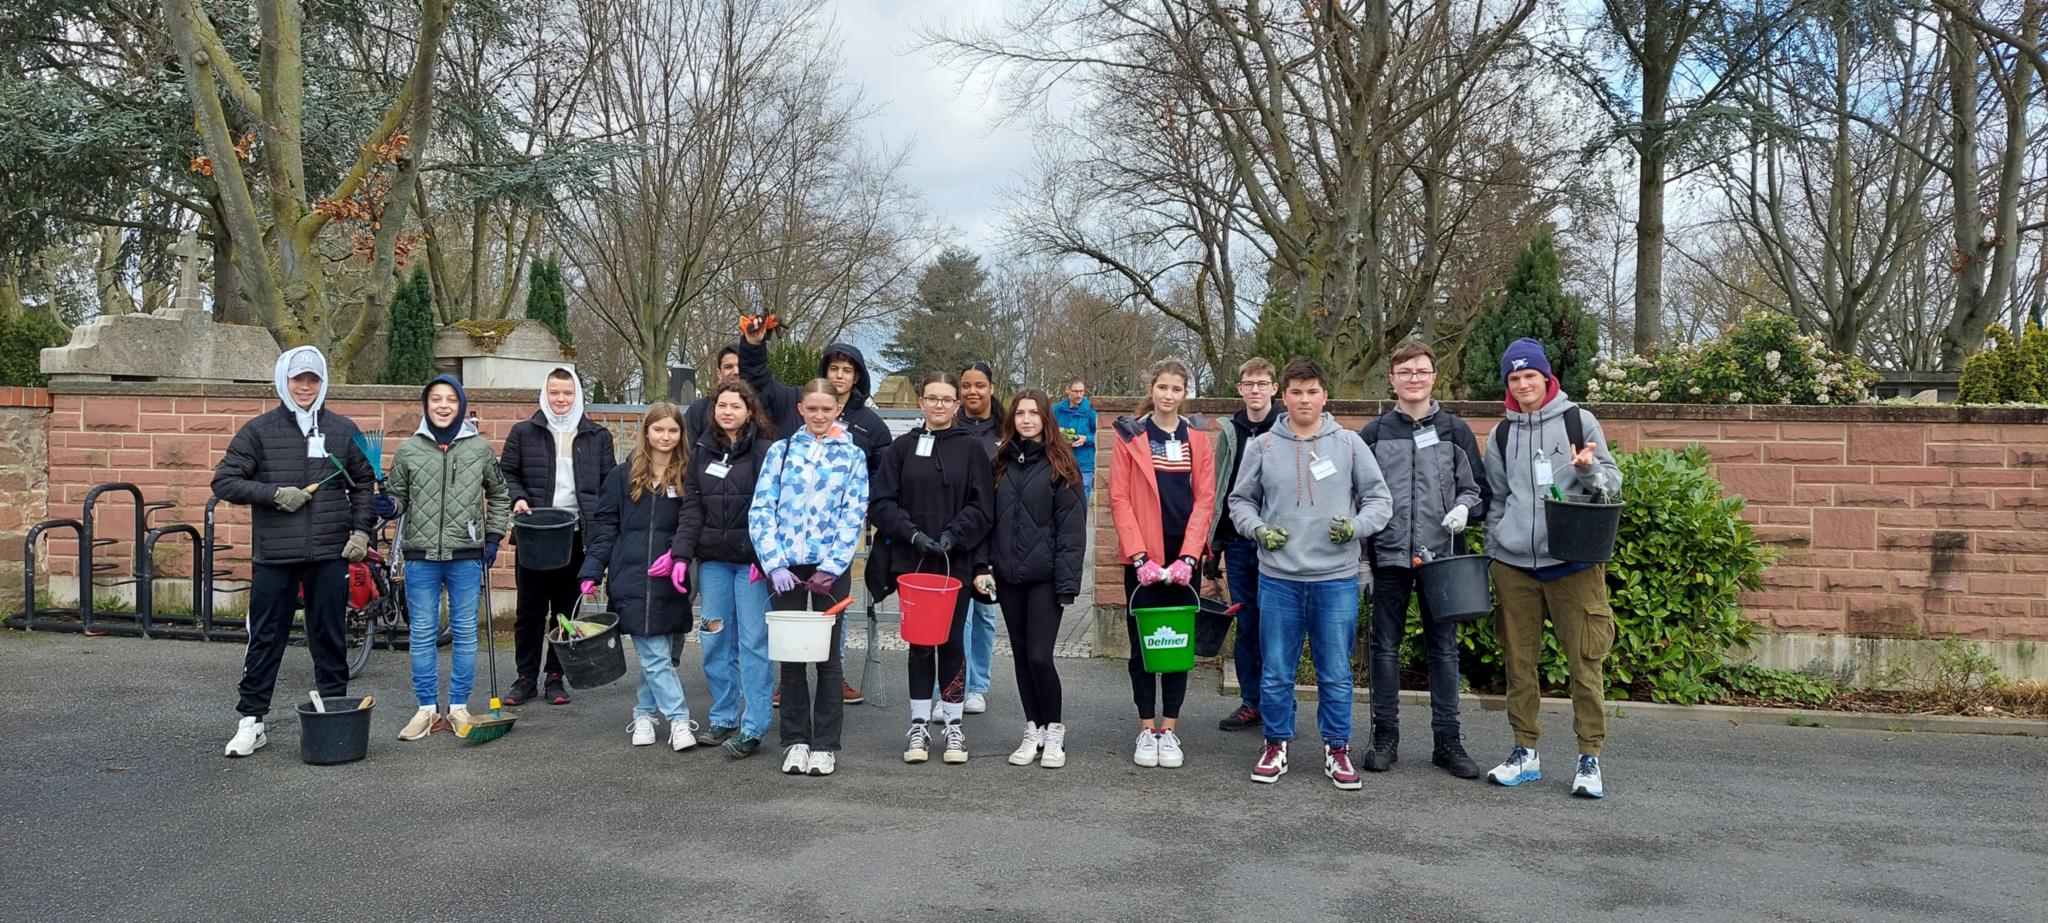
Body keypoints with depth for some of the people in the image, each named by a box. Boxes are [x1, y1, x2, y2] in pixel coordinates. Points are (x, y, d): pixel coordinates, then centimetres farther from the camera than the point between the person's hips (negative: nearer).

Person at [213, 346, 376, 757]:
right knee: (265, 641, 5)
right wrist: (274, 494, -12)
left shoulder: (343, 430, 8)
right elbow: (224, 481, 1)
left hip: (329, 554, 1)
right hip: (273, 556, -1)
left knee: (330, 638, 8)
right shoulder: (259, 430, 2)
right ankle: (250, 720, 15)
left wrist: (362, 530, 1)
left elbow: (364, 483, 13)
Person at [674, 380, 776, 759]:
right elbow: (692, 507, 7)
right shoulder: (702, 450, 10)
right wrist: (681, 553, -4)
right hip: (712, 560, 5)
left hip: (752, 560, -5)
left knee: (753, 642, -2)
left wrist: (762, 557, -16)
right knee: (716, 641, 9)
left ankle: (753, 728, 2)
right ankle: (723, 719, 22)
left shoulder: (764, 451, -4)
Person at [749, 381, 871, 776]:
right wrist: (775, 564, -10)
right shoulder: (780, 451, 6)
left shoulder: (853, 456, 5)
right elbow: (761, 510, 0)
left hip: (831, 568, -1)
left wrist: (831, 567, -10)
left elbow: (854, 516, -1)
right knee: (790, 655, 6)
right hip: (785, 567, 1)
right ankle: (795, 741, 16)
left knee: (828, 656, 3)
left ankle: (825, 745, 11)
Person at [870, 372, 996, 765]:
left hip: (956, 562, -1)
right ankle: (919, 727, 13)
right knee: (919, 644, 5)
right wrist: (913, 532, -12)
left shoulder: (971, 449, 3)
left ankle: (953, 726, 13)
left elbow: (982, 507, -1)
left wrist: (953, 534, -14)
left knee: (951, 642, 3)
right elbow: (882, 503, 1)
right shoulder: (901, 448, 6)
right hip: (912, 562, 1)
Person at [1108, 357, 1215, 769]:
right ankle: (1146, 729, 13)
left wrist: (1188, 556, -10)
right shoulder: (1130, 436, 1)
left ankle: (1169, 729, 15)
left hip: (1184, 557, 2)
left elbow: (1204, 500, 1)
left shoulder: (1198, 439, 6)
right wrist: (1140, 556, -12)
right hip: (1141, 558, -1)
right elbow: (1119, 498, -4)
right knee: (1142, 642, 4)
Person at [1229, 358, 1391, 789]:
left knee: (1336, 674, 7)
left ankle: (1337, 748, 23)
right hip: (1278, 578, 1)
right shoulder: (1263, 446, 4)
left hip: (1336, 579, 0)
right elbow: (1240, 500, 12)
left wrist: (1357, 525, -13)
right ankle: (1276, 745, 24)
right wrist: (1257, 529, -6)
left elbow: (1380, 498, 6)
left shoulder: (1350, 444, 2)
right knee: (1276, 673, 8)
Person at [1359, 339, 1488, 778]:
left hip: (1441, 556, 0)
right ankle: (1385, 738, 16)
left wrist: (1464, 506, -13)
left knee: (1444, 649, 5)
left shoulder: (1455, 430, 6)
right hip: (1389, 556, 0)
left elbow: (1477, 489, 10)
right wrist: (1359, 555, 1)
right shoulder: (1373, 433, 5)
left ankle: (1447, 741, 15)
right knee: (1385, 647, 5)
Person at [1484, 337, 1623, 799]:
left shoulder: (1578, 420, 4)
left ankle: (1590, 758, 5)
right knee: (1519, 661, 8)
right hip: (1513, 564, 3)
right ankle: (1525, 752, 18)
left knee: (1586, 661, -4)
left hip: (1574, 560, -3)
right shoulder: (1502, 434, 12)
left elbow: (1613, 480, 6)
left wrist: (1589, 470, -16)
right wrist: (1494, 548, 9)